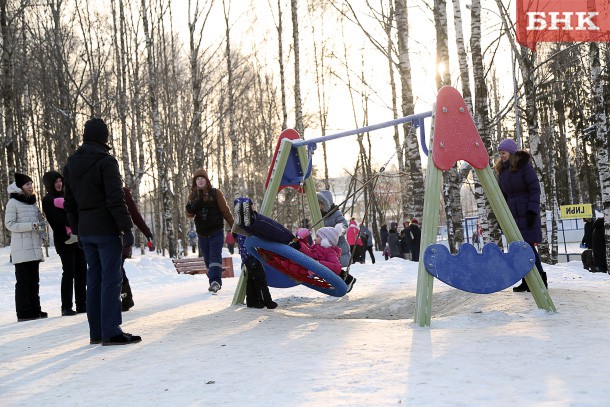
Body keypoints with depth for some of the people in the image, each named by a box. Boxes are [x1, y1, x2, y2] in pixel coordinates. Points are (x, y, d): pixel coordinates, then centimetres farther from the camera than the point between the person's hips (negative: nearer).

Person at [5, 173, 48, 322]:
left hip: (34, 248, 7)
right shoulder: (13, 203, -4)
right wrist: (30, 226, -19)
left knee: (34, 280, 10)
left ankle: (35, 310, 16)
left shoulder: (32, 203, 16)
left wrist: (42, 235, 5)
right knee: (23, 281, -5)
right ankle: (24, 313, -2)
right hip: (21, 249, -7)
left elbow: (41, 220, 23)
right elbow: (9, 224, -11)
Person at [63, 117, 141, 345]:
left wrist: (77, 231, 20)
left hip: (85, 231, 7)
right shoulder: (106, 161, -11)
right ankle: (111, 332, -6)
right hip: (107, 230, -7)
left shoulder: (70, 165, 13)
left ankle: (96, 332, 16)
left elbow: (69, 203, 16)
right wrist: (127, 227, -14)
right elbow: (116, 200, -17)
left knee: (94, 278, 12)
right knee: (111, 278, -5)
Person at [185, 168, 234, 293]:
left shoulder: (215, 193, -2)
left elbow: (225, 211, 1)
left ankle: (215, 281, -27)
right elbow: (189, 215, 0)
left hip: (216, 232, -4)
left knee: (215, 256, -17)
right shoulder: (193, 196, 8)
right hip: (202, 234, 4)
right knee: (208, 260, 9)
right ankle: (215, 283, 18)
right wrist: (190, 208, -22)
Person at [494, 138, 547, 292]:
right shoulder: (502, 170, 12)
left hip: (527, 213, -6)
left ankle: (540, 279, 0)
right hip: (513, 214, 6)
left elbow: (535, 189, -9)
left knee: (528, 245, -9)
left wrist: (532, 211, -16)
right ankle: (526, 281, 6)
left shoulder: (524, 165, -6)